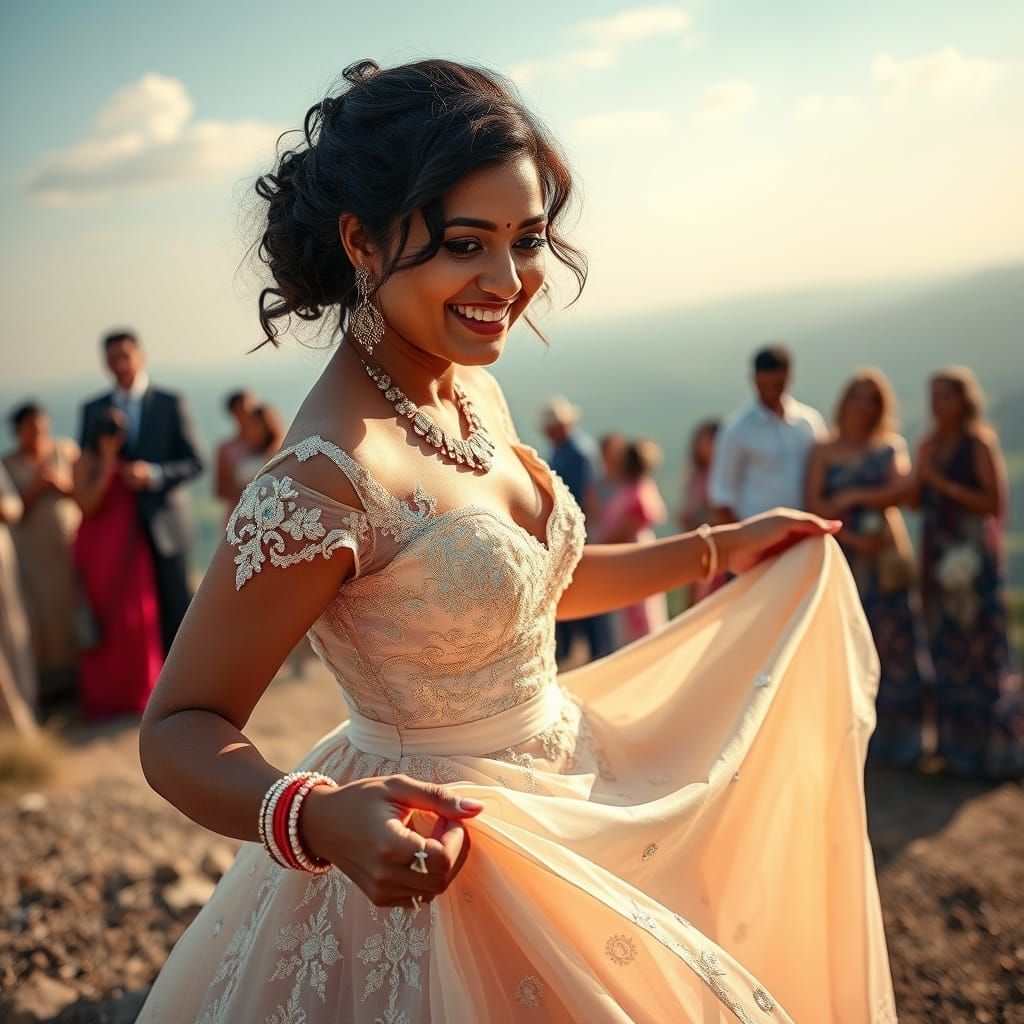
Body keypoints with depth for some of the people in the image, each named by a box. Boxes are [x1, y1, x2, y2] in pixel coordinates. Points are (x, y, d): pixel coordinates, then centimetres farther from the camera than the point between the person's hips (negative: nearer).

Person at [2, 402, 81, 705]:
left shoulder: (66, 449, 1)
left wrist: (64, 483, -14)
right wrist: (34, 487, -17)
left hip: (71, 545, 1)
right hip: (34, 551, -1)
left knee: (75, 608, 1)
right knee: (42, 612, -3)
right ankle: (51, 681, 5)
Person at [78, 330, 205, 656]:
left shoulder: (172, 403, 3)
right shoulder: (93, 409, 12)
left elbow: (195, 462, -2)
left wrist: (153, 474, -17)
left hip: (165, 525, -2)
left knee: (175, 611, 2)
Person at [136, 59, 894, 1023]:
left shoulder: (473, 393, -3)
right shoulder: (326, 475, -28)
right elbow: (179, 730, -22)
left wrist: (723, 548, 15)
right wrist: (320, 819, -41)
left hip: (571, 811, 8)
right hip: (441, 865, -8)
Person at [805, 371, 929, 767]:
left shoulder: (891, 446, 11)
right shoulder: (823, 451, 8)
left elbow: (899, 490, -5)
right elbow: (815, 506, -2)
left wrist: (851, 497, -7)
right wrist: (851, 537, -12)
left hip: (886, 557, 1)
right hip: (840, 554, -1)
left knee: (891, 643, -1)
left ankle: (892, 738, 5)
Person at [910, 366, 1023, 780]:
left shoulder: (980, 443, -7)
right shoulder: (929, 444, 11)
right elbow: (918, 499, 11)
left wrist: (944, 483, -17)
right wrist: (921, 471, -6)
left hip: (971, 554, -6)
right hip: (937, 553, 6)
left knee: (980, 647, -3)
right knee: (945, 648, 10)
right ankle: (957, 742, 20)